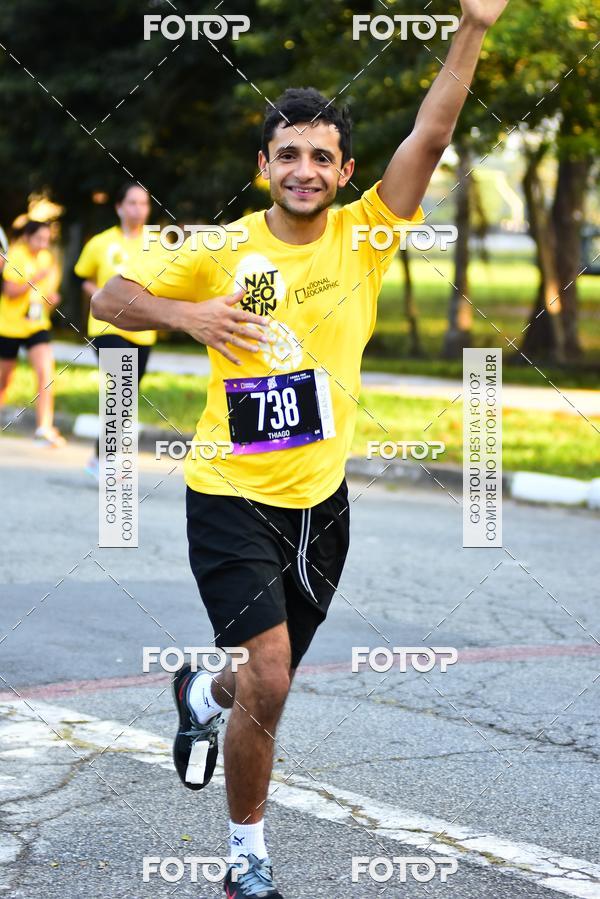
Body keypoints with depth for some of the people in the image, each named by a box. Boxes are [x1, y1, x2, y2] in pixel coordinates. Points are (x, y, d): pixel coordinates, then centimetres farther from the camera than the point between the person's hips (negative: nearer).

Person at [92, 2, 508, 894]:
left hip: (322, 497, 4)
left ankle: (200, 695, 57)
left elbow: (430, 137, -14)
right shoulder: (220, 251, -8)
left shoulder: (361, 237, -3)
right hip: (232, 495, -4)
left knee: (270, 678, 20)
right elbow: (109, 297, -1)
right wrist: (184, 314, -21)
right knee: (269, 680, -16)